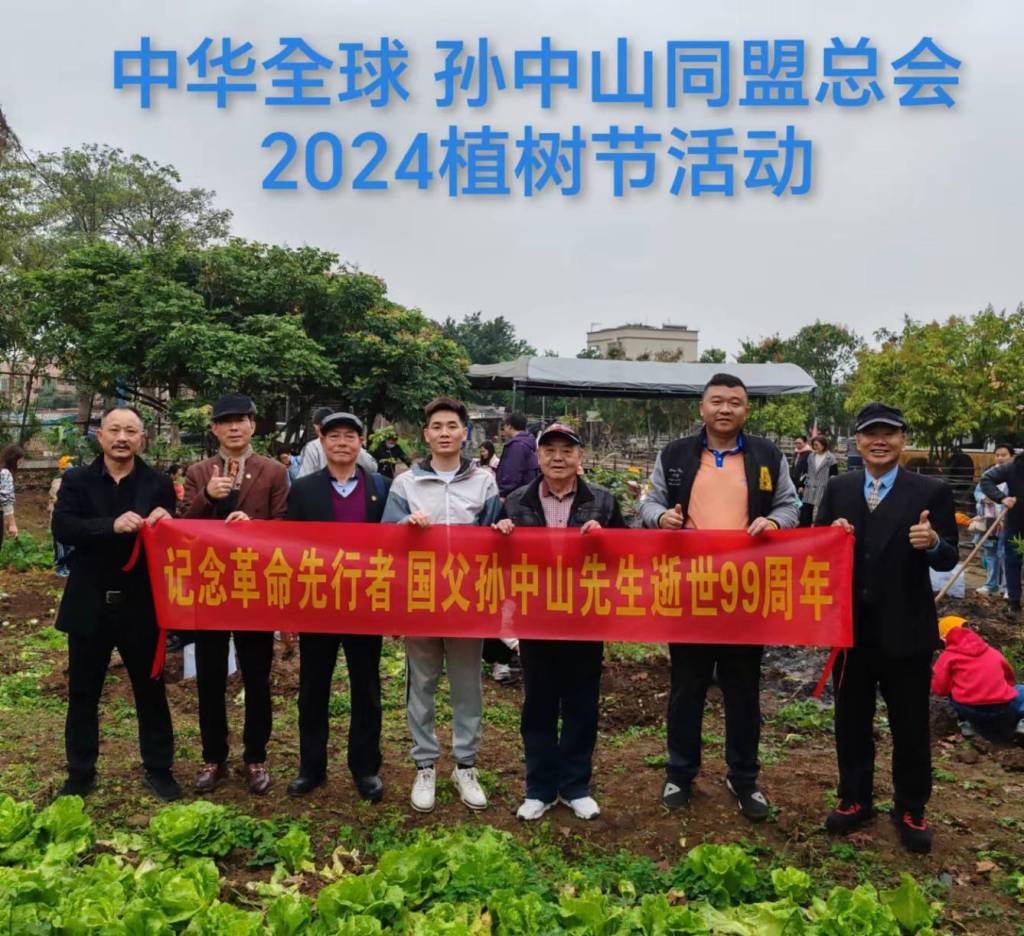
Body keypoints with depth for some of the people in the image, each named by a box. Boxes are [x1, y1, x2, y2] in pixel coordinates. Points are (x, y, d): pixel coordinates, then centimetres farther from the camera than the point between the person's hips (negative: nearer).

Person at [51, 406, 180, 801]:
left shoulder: (159, 484, -2)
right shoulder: (76, 481, 0)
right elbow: (62, 527, -15)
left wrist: (162, 522, -27)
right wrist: (112, 526, -30)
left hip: (140, 606, -1)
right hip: (89, 605, 1)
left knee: (151, 692, 11)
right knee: (83, 694, 14)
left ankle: (159, 769, 26)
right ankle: (80, 773, 30)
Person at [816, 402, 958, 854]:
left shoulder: (931, 491, -7)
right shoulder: (838, 488, 2)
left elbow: (948, 560, -9)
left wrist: (933, 543, -31)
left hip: (906, 629, -2)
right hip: (850, 625, 3)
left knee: (910, 726, 13)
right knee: (851, 721, 16)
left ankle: (910, 810, 32)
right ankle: (854, 799, 35)